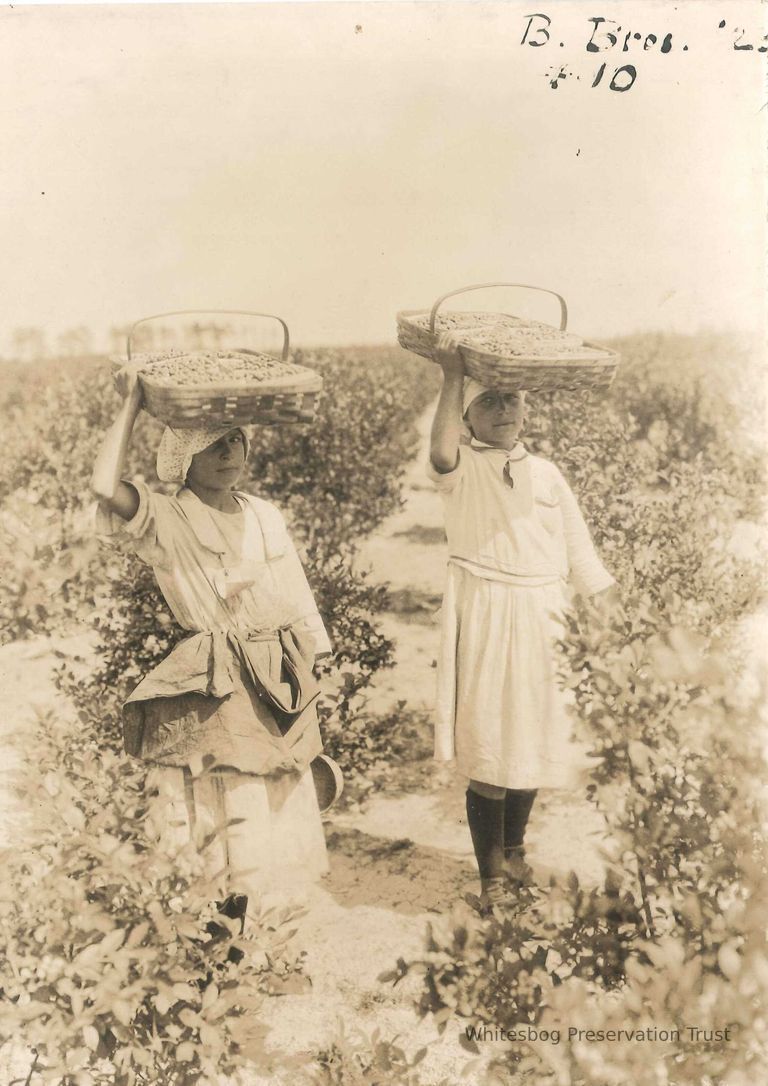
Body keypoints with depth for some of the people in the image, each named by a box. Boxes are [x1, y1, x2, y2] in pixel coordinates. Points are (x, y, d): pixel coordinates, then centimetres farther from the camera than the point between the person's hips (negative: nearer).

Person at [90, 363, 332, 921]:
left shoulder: (265, 515, 8)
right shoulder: (166, 519, -8)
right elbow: (106, 486, -28)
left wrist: (310, 670, 12)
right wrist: (132, 403, -20)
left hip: (281, 681, 6)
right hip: (216, 687, -5)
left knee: (286, 806, 12)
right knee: (236, 815, -3)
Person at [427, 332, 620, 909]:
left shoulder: (546, 474, 11)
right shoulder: (463, 468, -2)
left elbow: (580, 551, 11)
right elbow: (442, 453, -28)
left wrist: (623, 618, 7)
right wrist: (453, 376, -29)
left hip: (542, 622, 5)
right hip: (484, 621, -4)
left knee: (533, 739, 13)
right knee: (489, 744, -1)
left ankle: (514, 850, 34)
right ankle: (492, 873, 14)